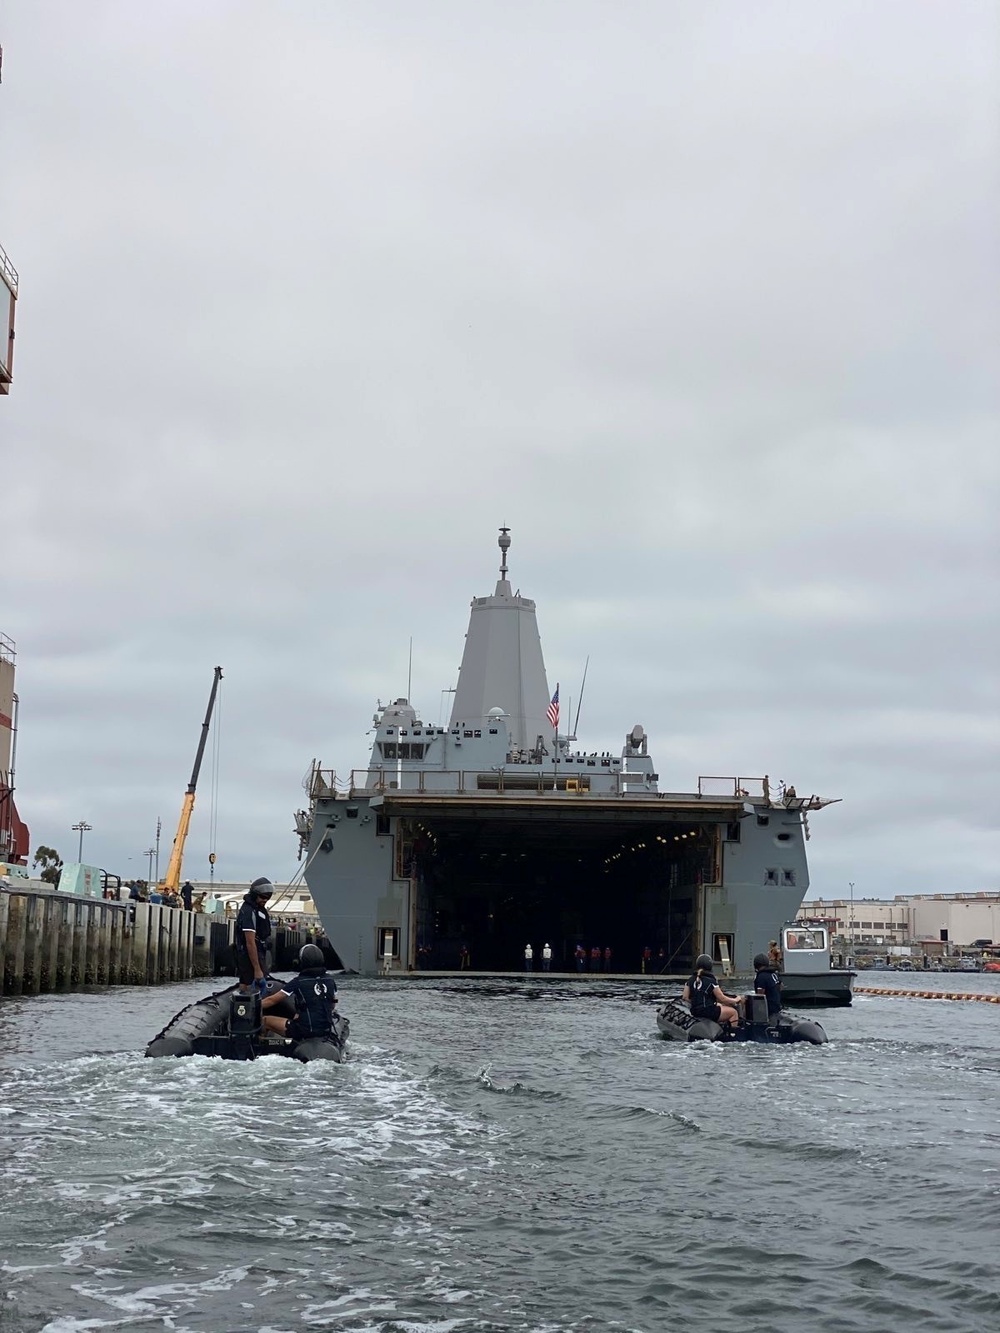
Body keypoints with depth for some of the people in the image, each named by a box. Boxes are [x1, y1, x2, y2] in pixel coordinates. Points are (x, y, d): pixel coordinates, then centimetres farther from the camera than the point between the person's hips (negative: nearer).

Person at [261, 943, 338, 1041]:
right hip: (326, 1030, 6)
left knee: (265, 1020, 3)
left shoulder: (298, 982, -11)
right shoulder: (330, 980, 3)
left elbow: (272, 1000, -6)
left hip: (304, 1030, -6)